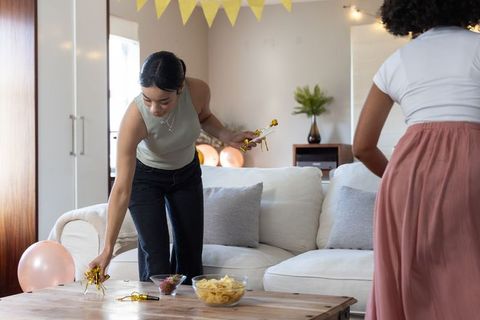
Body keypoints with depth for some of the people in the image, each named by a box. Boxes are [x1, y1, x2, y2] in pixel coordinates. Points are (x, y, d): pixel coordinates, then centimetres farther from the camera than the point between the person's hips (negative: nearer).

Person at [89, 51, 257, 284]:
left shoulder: (198, 91, -29)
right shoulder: (135, 118, -37)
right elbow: (121, 189, -35)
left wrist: (228, 137, -20)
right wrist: (107, 249, -36)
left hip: (187, 174, 3)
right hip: (144, 177, -3)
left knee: (190, 251, 6)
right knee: (155, 255, -10)